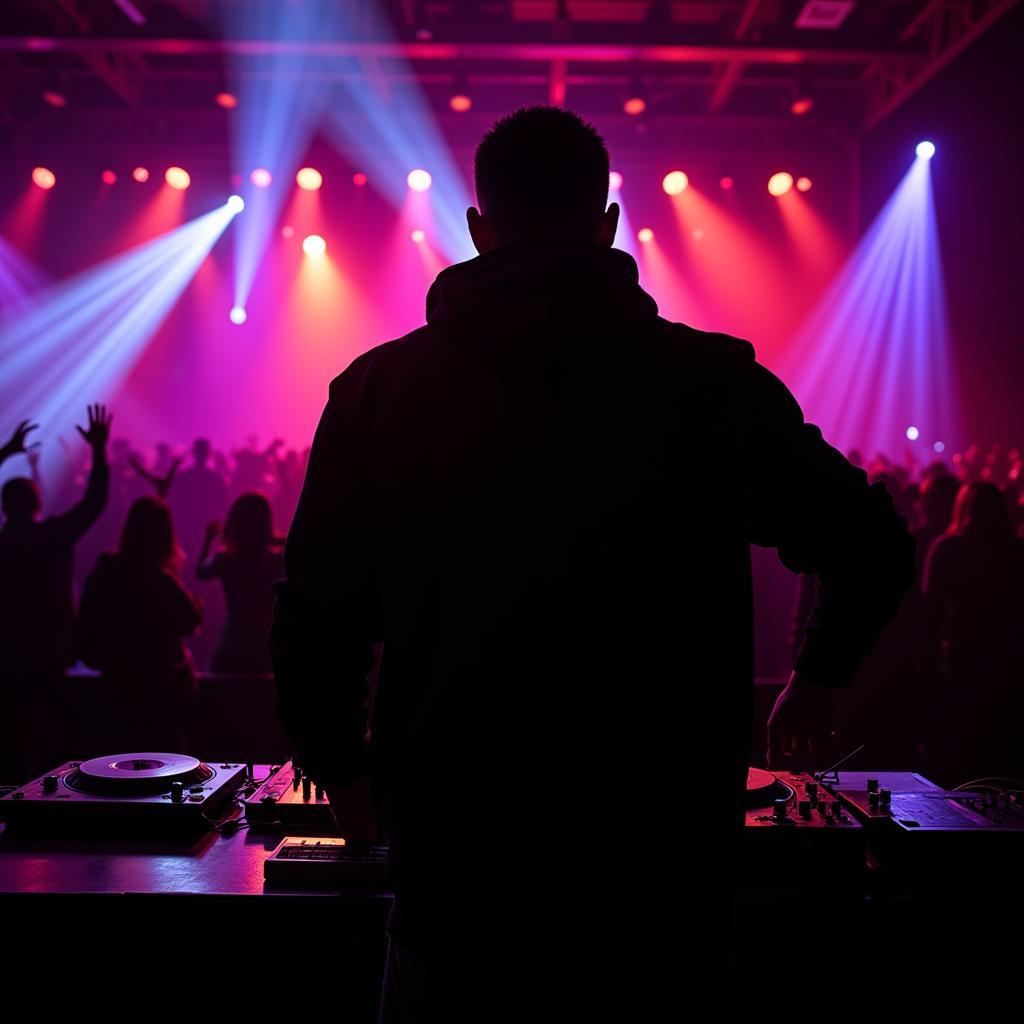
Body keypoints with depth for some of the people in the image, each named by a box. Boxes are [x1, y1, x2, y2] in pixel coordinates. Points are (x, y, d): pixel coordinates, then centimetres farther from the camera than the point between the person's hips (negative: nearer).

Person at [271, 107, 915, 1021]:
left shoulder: (380, 390, -5)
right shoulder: (717, 385, -4)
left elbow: (314, 624, -4)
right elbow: (875, 553, 4)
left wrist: (345, 772, 14)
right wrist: (816, 683, 22)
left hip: (458, 886, 0)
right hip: (666, 895, 1)